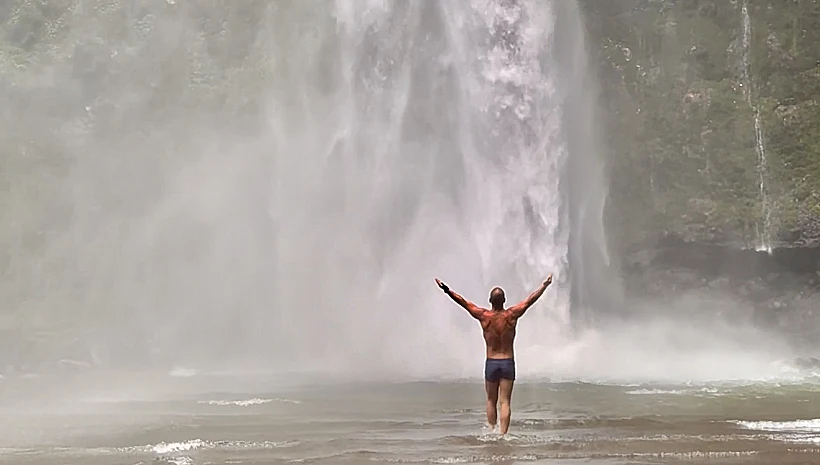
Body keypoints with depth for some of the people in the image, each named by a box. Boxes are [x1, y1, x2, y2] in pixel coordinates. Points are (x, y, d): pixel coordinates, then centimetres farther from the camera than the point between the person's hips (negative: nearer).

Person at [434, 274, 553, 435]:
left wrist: (447, 290, 5)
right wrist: (544, 285, 11)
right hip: (508, 363, 0)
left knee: (491, 401, 13)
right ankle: (503, 434, -7)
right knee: (505, 402, -1)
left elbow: (463, 302, -2)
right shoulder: (511, 315, -7)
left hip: (491, 363, 0)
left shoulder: (484, 316, -7)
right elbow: (530, 300, 1)